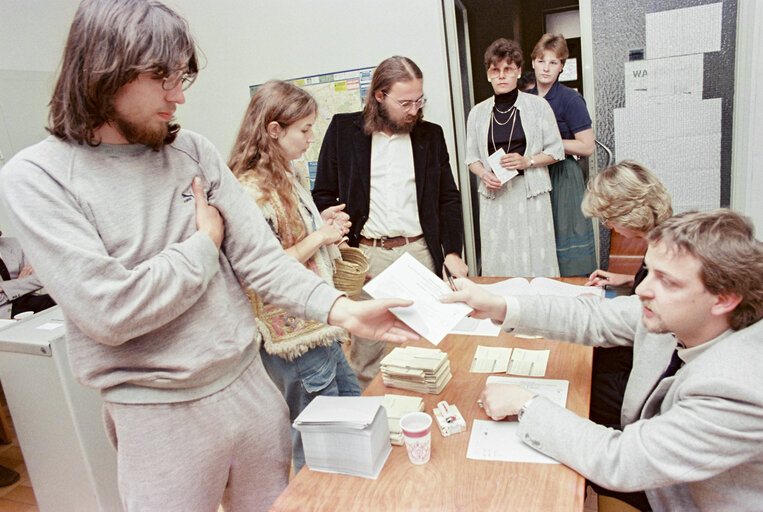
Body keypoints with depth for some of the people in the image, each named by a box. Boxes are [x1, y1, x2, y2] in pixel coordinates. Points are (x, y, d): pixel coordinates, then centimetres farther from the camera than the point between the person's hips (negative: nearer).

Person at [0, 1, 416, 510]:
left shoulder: (194, 152, 0)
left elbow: (260, 258, -5)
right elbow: (109, 311, -22)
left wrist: (342, 310, -19)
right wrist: (203, 243, -10)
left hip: (250, 383, 4)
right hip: (160, 415, -4)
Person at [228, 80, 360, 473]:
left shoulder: (287, 179, 10)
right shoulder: (251, 190, -21)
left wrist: (324, 224, 4)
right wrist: (317, 237, -18)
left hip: (320, 326, 10)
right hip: (294, 339, -10)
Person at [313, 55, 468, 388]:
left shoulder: (431, 135, 9)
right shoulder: (343, 130, 3)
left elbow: (448, 199, 12)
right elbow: (323, 196, 5)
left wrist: (453, 252, 1)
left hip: (420, 252, 2)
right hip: (365, 257, -1)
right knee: (366, 351, 6)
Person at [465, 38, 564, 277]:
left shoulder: (537, 106, 3)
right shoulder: (478, 113, 8)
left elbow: (556, 151, 5)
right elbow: (472, 158, 14)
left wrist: (527, 161, -12)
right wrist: (484, 174, -7)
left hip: (530, 194, -2)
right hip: (494, 195, 2)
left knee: (534, 259, -1)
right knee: (497, 260, 3)